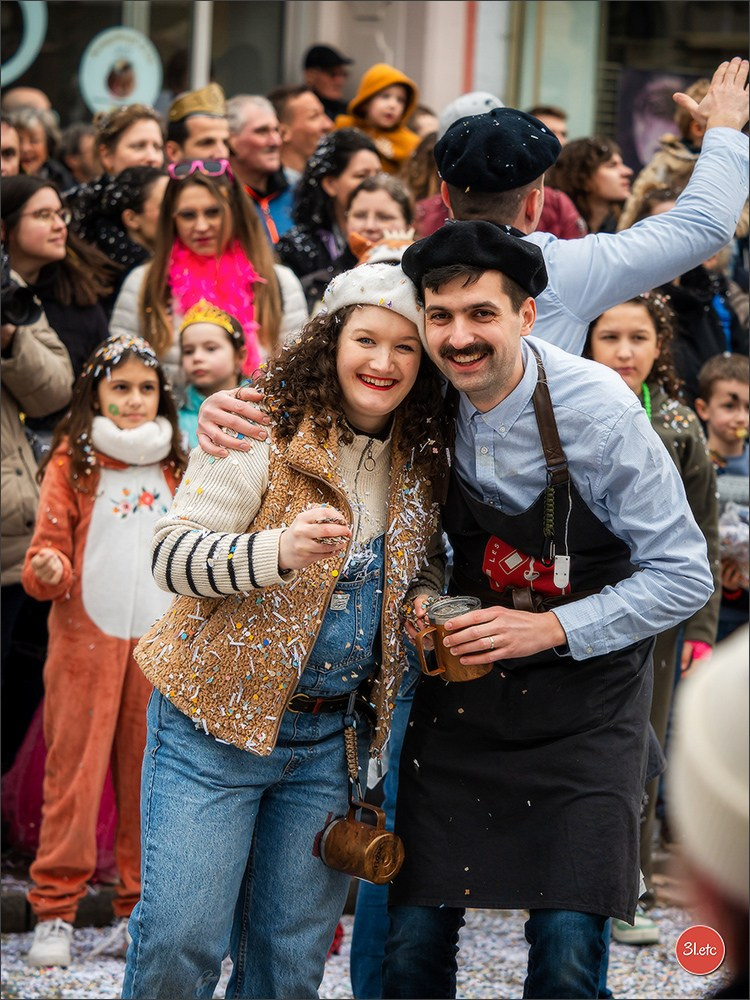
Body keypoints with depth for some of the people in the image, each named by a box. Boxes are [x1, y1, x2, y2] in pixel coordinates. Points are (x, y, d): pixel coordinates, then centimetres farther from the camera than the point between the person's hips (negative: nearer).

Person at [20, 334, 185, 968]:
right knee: (76, 769, -5)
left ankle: (141, 906, 13)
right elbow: (50, 546, -4)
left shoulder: (172, 469, 13)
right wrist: (47, 570, -24)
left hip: (157, 646, 4)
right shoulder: (72, 462, 0)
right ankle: (55, 909, 1)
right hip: (86, 640, -4)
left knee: (148, 772, 5)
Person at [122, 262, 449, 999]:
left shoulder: (419, 467, 6)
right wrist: (278, 551, -35)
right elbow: (171, 557, -18)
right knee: (181, 939, -8)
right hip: (215, 722, -5)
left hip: (330, 737, 5)